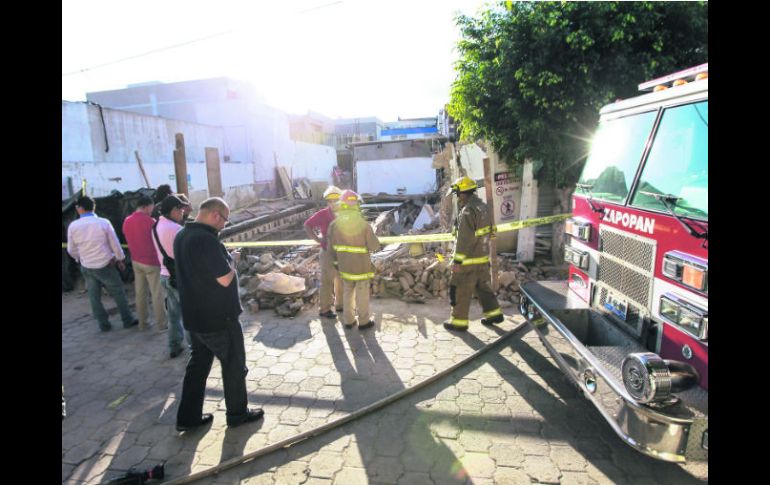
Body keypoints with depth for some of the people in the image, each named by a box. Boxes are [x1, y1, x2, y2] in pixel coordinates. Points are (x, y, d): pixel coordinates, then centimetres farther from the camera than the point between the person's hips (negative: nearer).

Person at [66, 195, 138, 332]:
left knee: (94, 297, 15)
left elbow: (71, 250, 4)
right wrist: (121, 259, 8)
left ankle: (104, 324, 23)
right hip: (106, 265, -2)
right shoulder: (103, 222, -13)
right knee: (119, 293, 11)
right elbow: (115, 243, -6)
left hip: (87, 267, 2)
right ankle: (128, 320, 17)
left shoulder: (73, 226, -8)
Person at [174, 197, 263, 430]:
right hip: (219, 317, -8)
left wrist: (226, 257, 7)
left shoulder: (181, 236, 4)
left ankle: (188, 417, 28)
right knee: (234, 364, 10)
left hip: (194, 316, 8)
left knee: (198, 363, 19)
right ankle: (237, 413, 26)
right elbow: (225, 279, -25)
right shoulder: (206, 239, -26)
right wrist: (232, 259, -7)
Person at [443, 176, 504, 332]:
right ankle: (494, 313, 30)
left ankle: (459, 321, 14)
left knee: (461, 291, 4)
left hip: (468, 260, -9)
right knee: (483, 286, 22)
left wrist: (457, 261, -19)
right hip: (483, 257, 9)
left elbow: (464, 240, -24)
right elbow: (488, 231, 15)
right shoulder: (483, 206, 7)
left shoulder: (467, 212, -22)